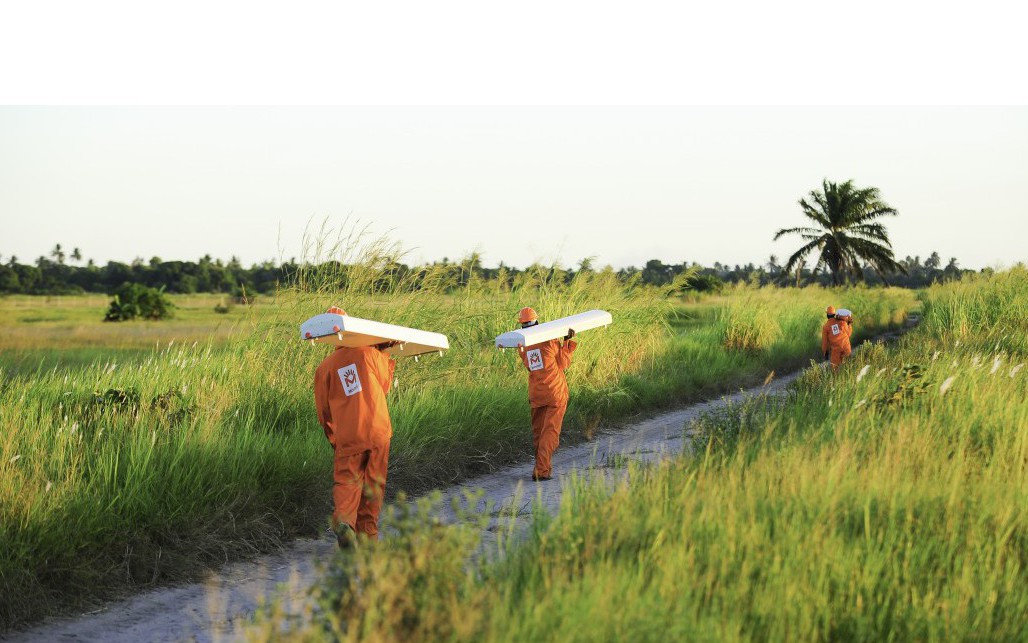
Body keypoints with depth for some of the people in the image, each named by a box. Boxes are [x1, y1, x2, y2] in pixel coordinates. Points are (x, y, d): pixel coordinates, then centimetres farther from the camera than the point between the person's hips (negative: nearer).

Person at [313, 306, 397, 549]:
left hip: (348, 435, 0)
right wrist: (386, 356, 34)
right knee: (374, 483, 11)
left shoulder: (325, 367, 3)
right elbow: (385, 385, 20)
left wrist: (333, 438, 22)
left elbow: (323, 410, 9)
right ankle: (368, 533, 13)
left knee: (347, 481, 4)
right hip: (378, 429, 0)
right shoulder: (369, 353, 1)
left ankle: (344, 520, -23)